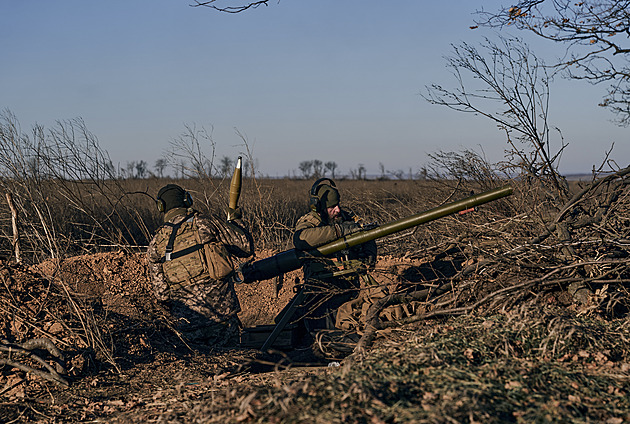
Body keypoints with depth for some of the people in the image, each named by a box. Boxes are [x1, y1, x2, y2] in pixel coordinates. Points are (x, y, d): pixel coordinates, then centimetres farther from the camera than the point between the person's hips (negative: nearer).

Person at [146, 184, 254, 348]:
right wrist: (236, 222, 20)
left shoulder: (156, 243, 2)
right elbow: (246, 248, 2)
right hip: (222, 308, -1)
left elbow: (161, 292, 4)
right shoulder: (206, 223, -3)